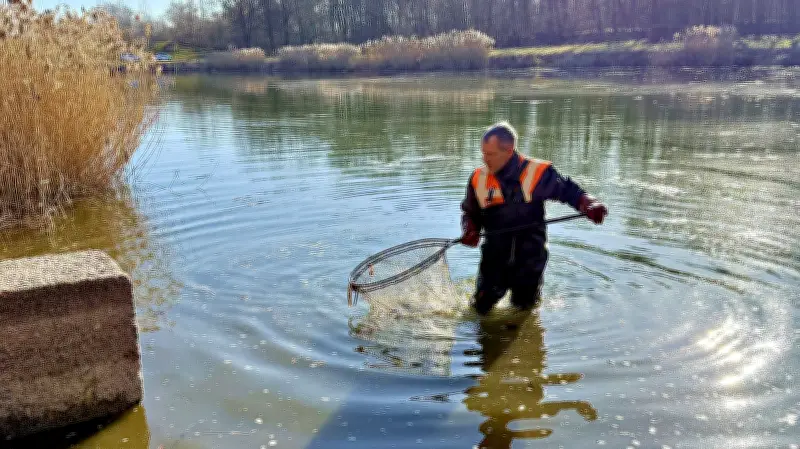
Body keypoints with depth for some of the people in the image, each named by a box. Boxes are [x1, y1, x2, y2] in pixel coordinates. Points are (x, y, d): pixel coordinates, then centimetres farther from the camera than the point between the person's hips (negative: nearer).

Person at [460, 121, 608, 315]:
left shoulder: (537, 172, -12)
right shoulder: (478, 179, -5)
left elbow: (567, 190, 0)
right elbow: (470, 212, 9)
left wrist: (590, 206, -18)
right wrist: (470, 231, -11)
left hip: (530, 258, -1)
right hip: (494, 257, 1)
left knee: (524, 308, 12)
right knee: (482, 307, 2)